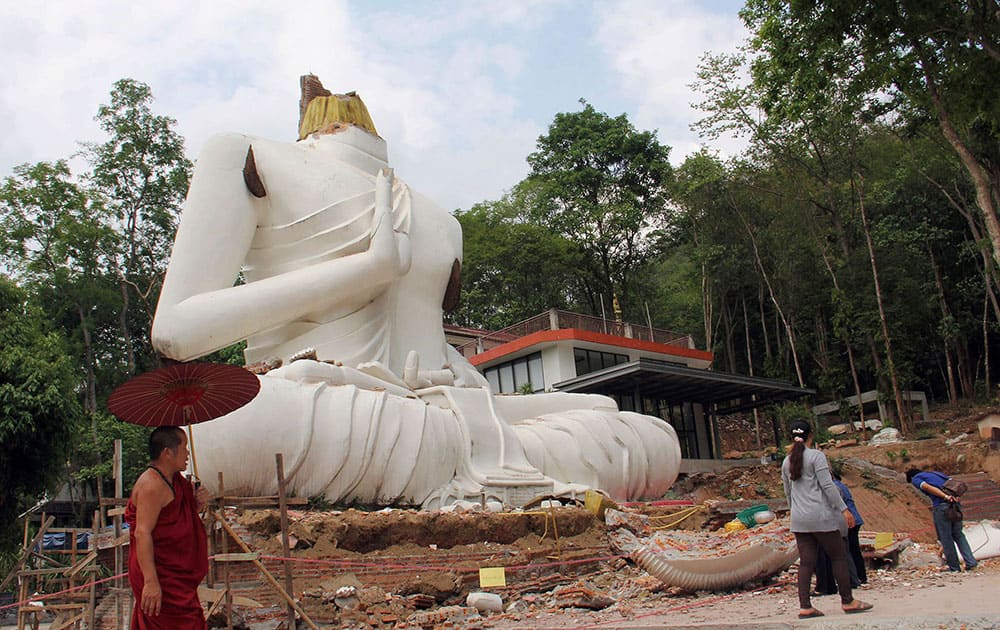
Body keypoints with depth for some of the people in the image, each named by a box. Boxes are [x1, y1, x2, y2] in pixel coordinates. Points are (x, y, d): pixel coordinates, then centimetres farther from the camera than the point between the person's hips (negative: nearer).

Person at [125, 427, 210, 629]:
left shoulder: (175, 480, 12)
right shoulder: (152, 485, -18)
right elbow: (142, 533, -25)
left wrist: (198, 504, 2)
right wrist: (151, 581, -30)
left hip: (175, 573, 10)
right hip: (161, 577, -10)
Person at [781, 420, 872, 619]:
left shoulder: (787, 462, 12)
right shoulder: (816, 456, -6)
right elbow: (827, 486, -12)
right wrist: (844, 509, -9)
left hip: (799, 520, 6)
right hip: (820, 516, -6)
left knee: (806, 562, 5)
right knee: (839, 556, 6)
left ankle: (804, 607, 2)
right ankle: (848, 601, 12)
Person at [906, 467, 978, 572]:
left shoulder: (915, 479, 11)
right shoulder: (937, 473, 31)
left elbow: (929, 488, -7)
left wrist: (945, 497, -17)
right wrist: (956, 496, 1)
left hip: (941, 506, -6)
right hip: (954, 504, 6)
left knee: (945, 537, 4)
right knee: (958, 534, 16)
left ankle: (954, 567, 9)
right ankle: (971, 562, 5)